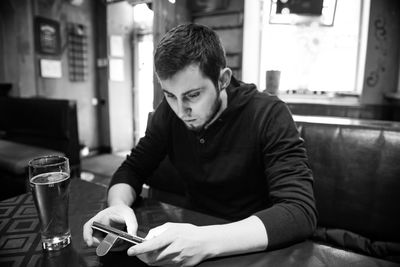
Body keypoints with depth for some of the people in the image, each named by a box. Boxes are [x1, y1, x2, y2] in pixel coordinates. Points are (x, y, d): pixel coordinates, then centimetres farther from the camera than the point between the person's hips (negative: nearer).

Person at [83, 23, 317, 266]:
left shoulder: (269, 116, -20)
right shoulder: (169, 113, -7)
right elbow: (132, 169, -1)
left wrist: (208, 242, -38)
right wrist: (118, 205, -22)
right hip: (197, 230, 3)